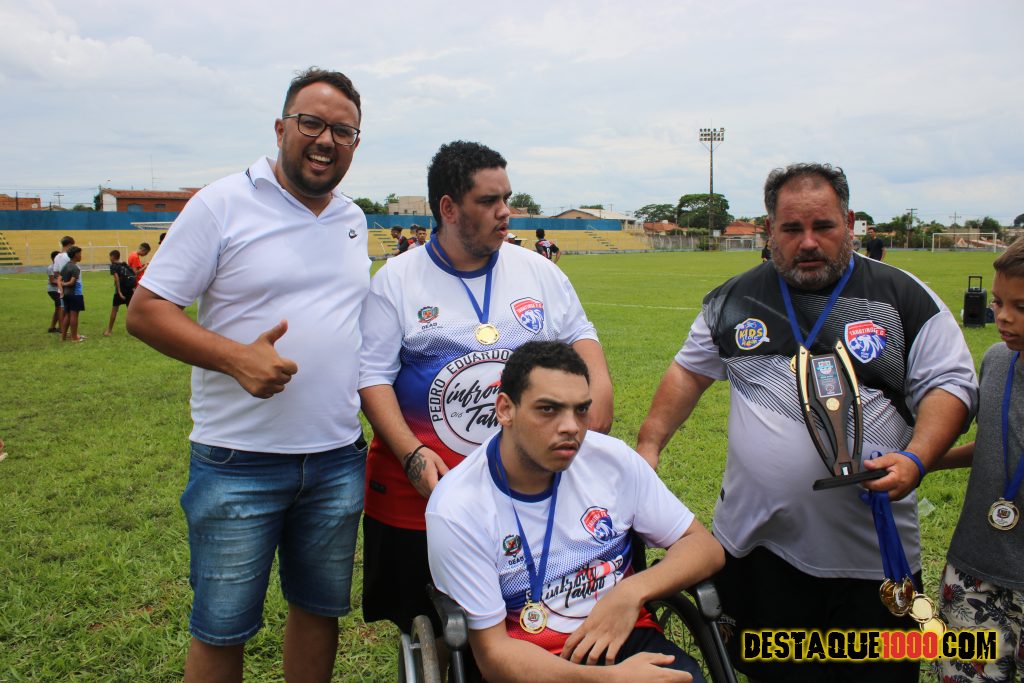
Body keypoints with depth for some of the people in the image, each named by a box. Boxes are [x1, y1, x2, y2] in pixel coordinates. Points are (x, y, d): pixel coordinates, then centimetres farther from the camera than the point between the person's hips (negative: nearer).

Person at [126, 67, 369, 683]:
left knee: (321, 608, 18)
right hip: (238, 464, -4)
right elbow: (146, 309, -9)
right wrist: (236, 356, -24)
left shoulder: (353, 221, 10)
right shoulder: (223, 205, -7)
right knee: (222, 628, 8)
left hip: (339, 459, 5)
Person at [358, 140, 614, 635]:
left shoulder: (539, 271, 8)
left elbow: (578, 334, 15)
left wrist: (600, 385, -6)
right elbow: (373, 375, -4)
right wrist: (412, 454, -17)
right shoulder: (396, 281, -1)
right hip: (424, 488, -2)